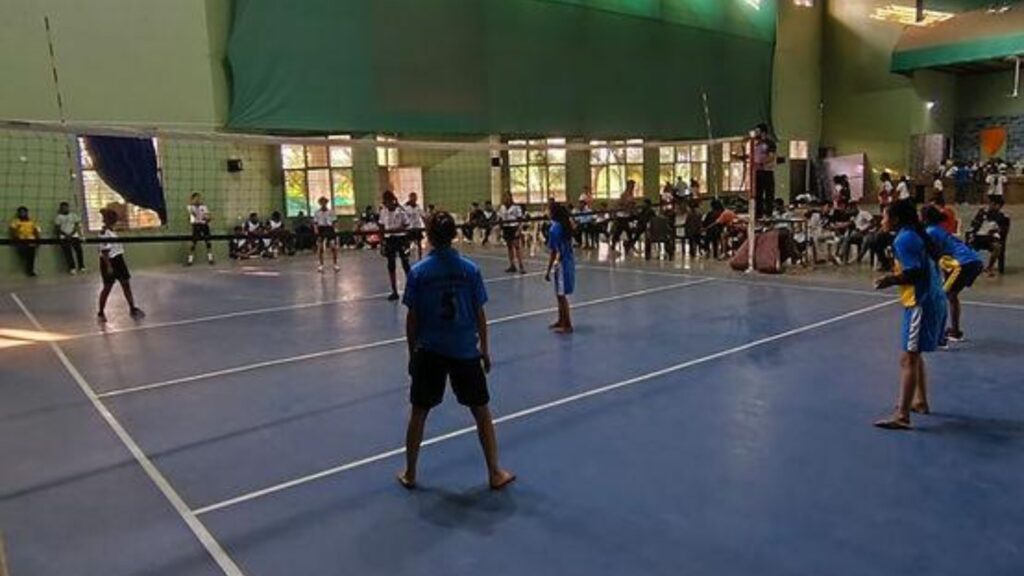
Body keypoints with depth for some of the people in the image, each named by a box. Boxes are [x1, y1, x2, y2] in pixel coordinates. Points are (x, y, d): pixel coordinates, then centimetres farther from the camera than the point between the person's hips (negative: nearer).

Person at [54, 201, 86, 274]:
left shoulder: (74, 215, 8)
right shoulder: (59, 217, 5)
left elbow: (77, 226, 1)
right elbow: (57, 228, 1)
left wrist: (71, 234, -12)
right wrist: (66, 235, -12)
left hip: (74, 236, 1)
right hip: (64, 237, -1)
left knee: (79, 250, -2)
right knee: (68, 252, -7)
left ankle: (81, 267, 8)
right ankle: (72, 268, -6)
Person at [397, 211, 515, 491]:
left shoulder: (418, 271, -6)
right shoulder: (470, 269, -6)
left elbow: (412, 318, -3)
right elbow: (480, 314, -2)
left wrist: (413, 352, 10)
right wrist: (485, 349, 10)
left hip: (429, 351, 0)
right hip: (465, 350, 0)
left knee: (419, 413, 15)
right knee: (481, 412, 12)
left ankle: (409, 474, 27)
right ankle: (495, 473, 19)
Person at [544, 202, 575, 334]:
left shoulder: (554, 229, -18)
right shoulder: (566, 224, 4)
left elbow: (553, 252, -18)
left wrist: (548, 271, -15)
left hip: (561, 263, -9)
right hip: (569, 260, 9)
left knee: (561, 295, -1)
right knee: (560, 294, 19)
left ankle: (567, 325, 5)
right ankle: (561, 321, 31)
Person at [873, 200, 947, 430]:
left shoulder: (903, 239, -14)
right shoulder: (916, 235, 14)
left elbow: (914, 272, -21)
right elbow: (923, 268, 14)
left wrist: (891, 280, -8)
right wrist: (896, 275, 12)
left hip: (920, 304, -10)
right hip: (933, 299, 10)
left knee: (909, 359, -9)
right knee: (914, 355, 22)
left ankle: (902, 416, -9)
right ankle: (920, 401, 33)